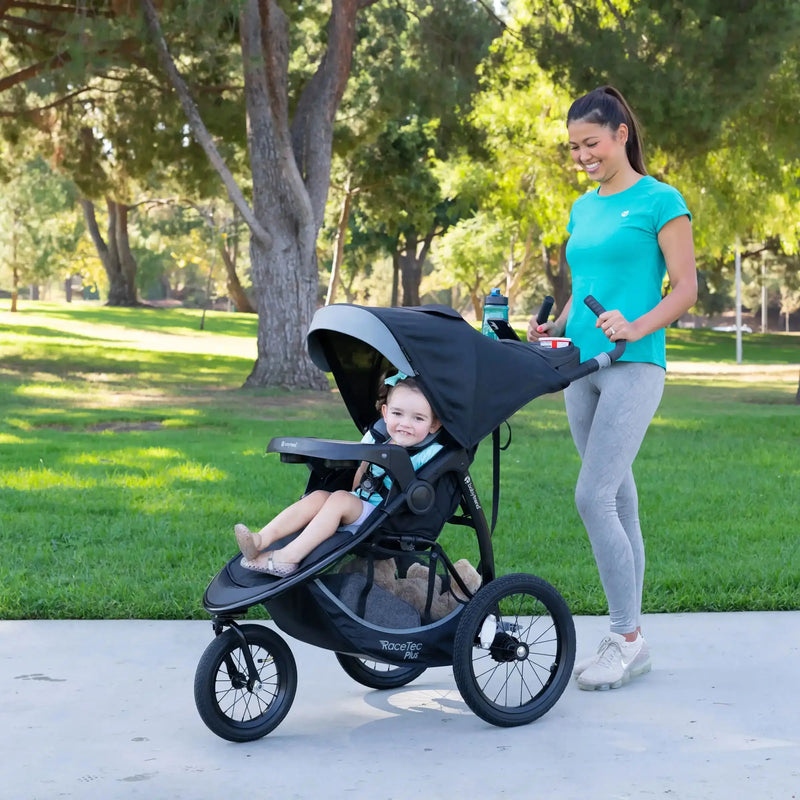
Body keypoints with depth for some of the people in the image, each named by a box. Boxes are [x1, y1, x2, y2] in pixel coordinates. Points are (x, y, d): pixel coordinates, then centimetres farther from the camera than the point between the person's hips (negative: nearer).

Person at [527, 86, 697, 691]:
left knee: (594, 496, -15)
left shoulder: (659, 201, -4)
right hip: (582, 366, 7)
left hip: (634, 367, -7)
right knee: (619, 501, 9)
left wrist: (636, 328, -21)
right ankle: (629, 638, 15)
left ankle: (627, 637, -4)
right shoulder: (583, 209, 17)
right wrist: (555, 327, 6)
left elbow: (686, 288, -7)